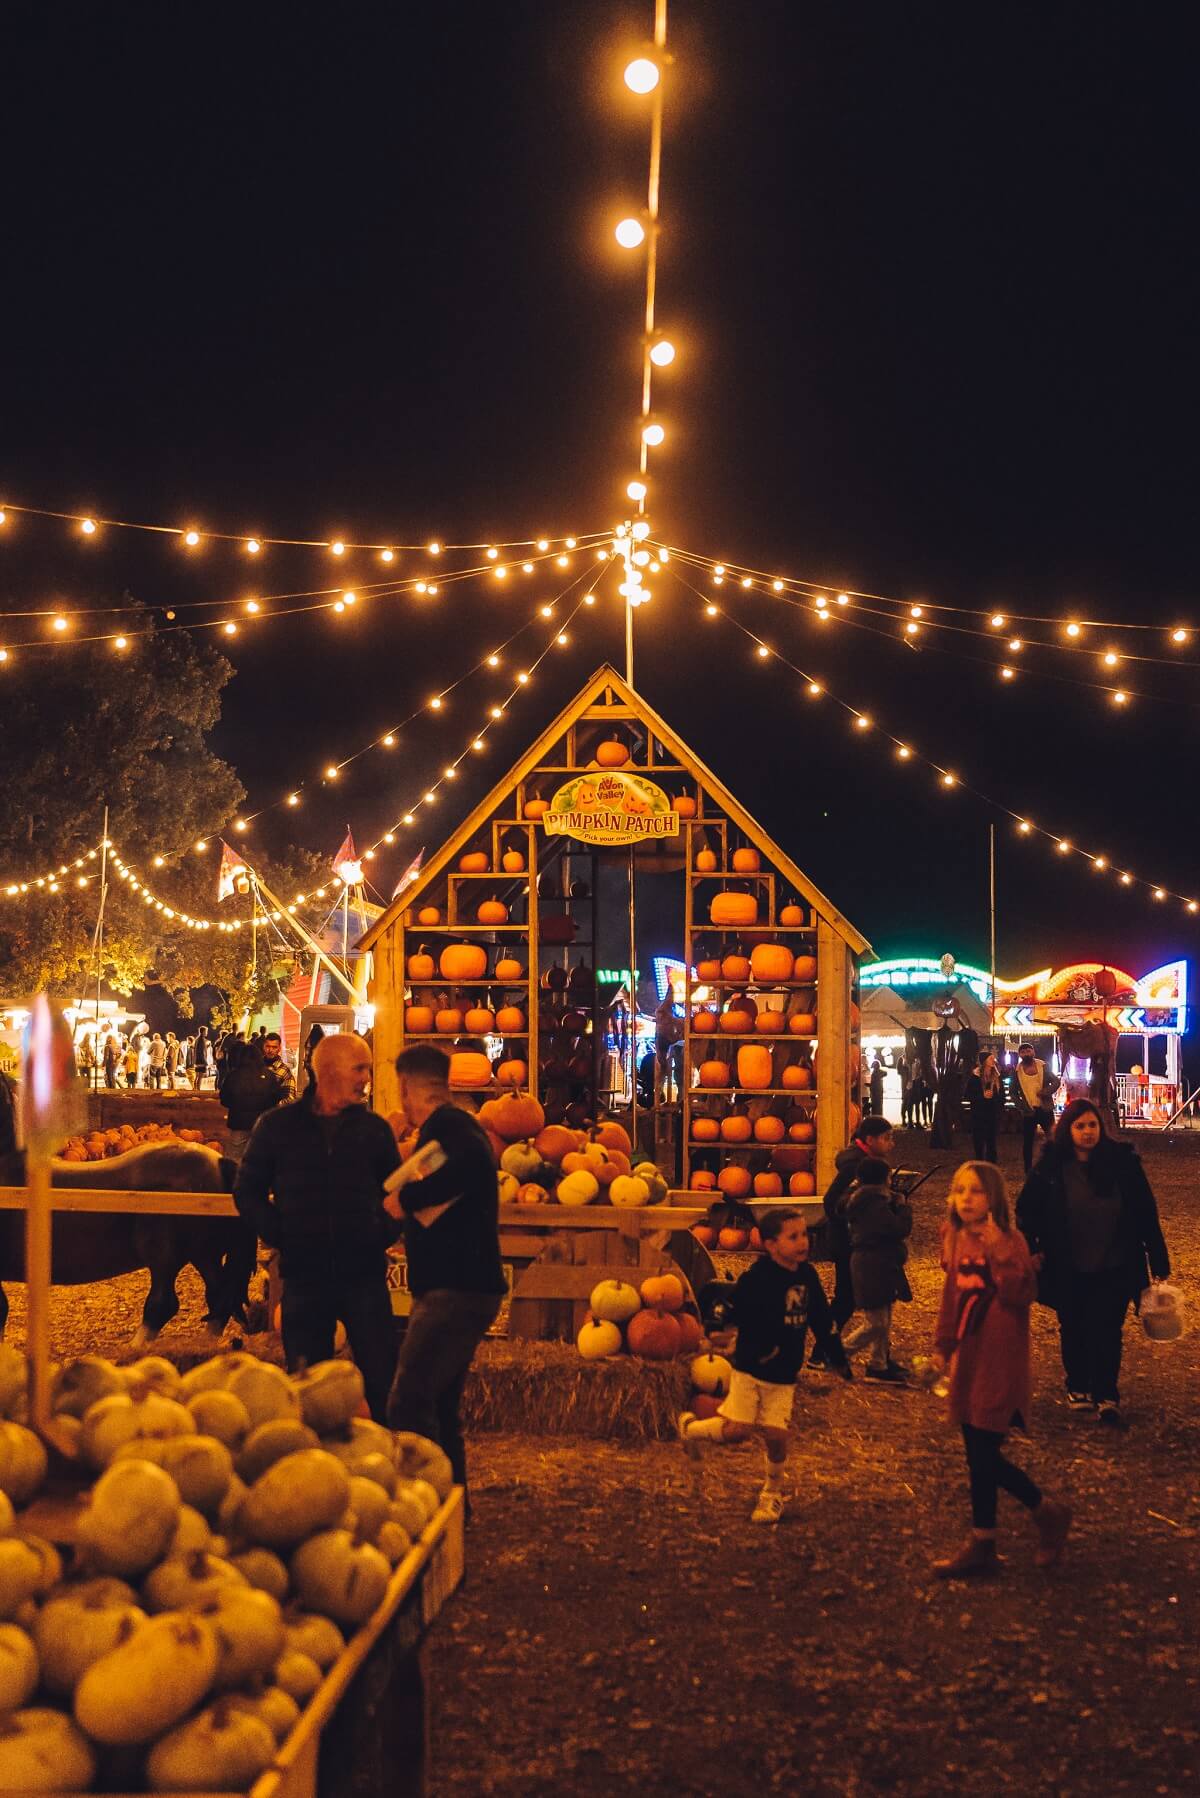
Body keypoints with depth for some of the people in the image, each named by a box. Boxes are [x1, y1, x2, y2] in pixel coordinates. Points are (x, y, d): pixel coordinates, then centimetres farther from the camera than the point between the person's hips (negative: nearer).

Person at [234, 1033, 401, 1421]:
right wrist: (280, 1237, -3)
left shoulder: (374, 1128, 6)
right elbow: (247, 1190, 8)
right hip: (304, 1275, 0)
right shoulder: (278, 1125, 3)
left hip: (364, 1273, 0)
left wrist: (383, 1234, 1)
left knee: (383, 1382, 0)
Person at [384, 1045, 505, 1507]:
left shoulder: (447, 1124, -13)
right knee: (439, 1408, 17)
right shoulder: (456, 1126, 19)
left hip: (455, 1291, -11)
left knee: (408, 1406, -13)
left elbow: (471, 1164, -34)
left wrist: (407, 1198, -24)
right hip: (463, 1289, 11)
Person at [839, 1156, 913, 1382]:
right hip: (874, 1269, -11)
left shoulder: (860, 1200, 9)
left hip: (877, 1267, 11)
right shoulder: (875, 1205, -22)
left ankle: (880, 1364, 27)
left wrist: (894, 1204, 8)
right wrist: (904, 1207, -6)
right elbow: (900, 1229, -22)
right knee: (875, 1324, -3)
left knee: (884, 1320, 18)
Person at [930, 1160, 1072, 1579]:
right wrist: (943, 1345, 20)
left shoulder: (1010, 1241, -13)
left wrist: (999, 1253, -33)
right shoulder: (957, 1241, 8)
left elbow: (1020, 1296, -25)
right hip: (970, 1357, 7)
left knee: (983, 1452, -5)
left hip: (1000, 1360, -7)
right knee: (980, 1453, 9)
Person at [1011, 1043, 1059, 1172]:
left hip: (1045, 1109, -1)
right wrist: (1021, 1106, -6)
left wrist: (1046, 1091, -19)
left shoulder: (1043, 1066, 2)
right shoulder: (1017, 1071, 3)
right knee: (1027, 1142, 6)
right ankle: (1028, 1171, 14)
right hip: (1028, 1111, 1)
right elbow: (1014, 1092, 8)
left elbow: (1056, 1081, 0)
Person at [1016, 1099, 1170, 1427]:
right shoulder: (1051, 1166, -7)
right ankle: (1078, 1389, 30)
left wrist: (1158, 1261, 0)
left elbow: (1146, 1213, -2)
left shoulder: (1124, 1162, -8)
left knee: (1107, 1332, -4)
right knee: (1074, 1331, 13)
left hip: (1114, 1268, -1)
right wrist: (1031, 1249, -3)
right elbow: (1026, 1209, 5)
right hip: (1068, 1270, 1)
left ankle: (1106, 1396, 7)